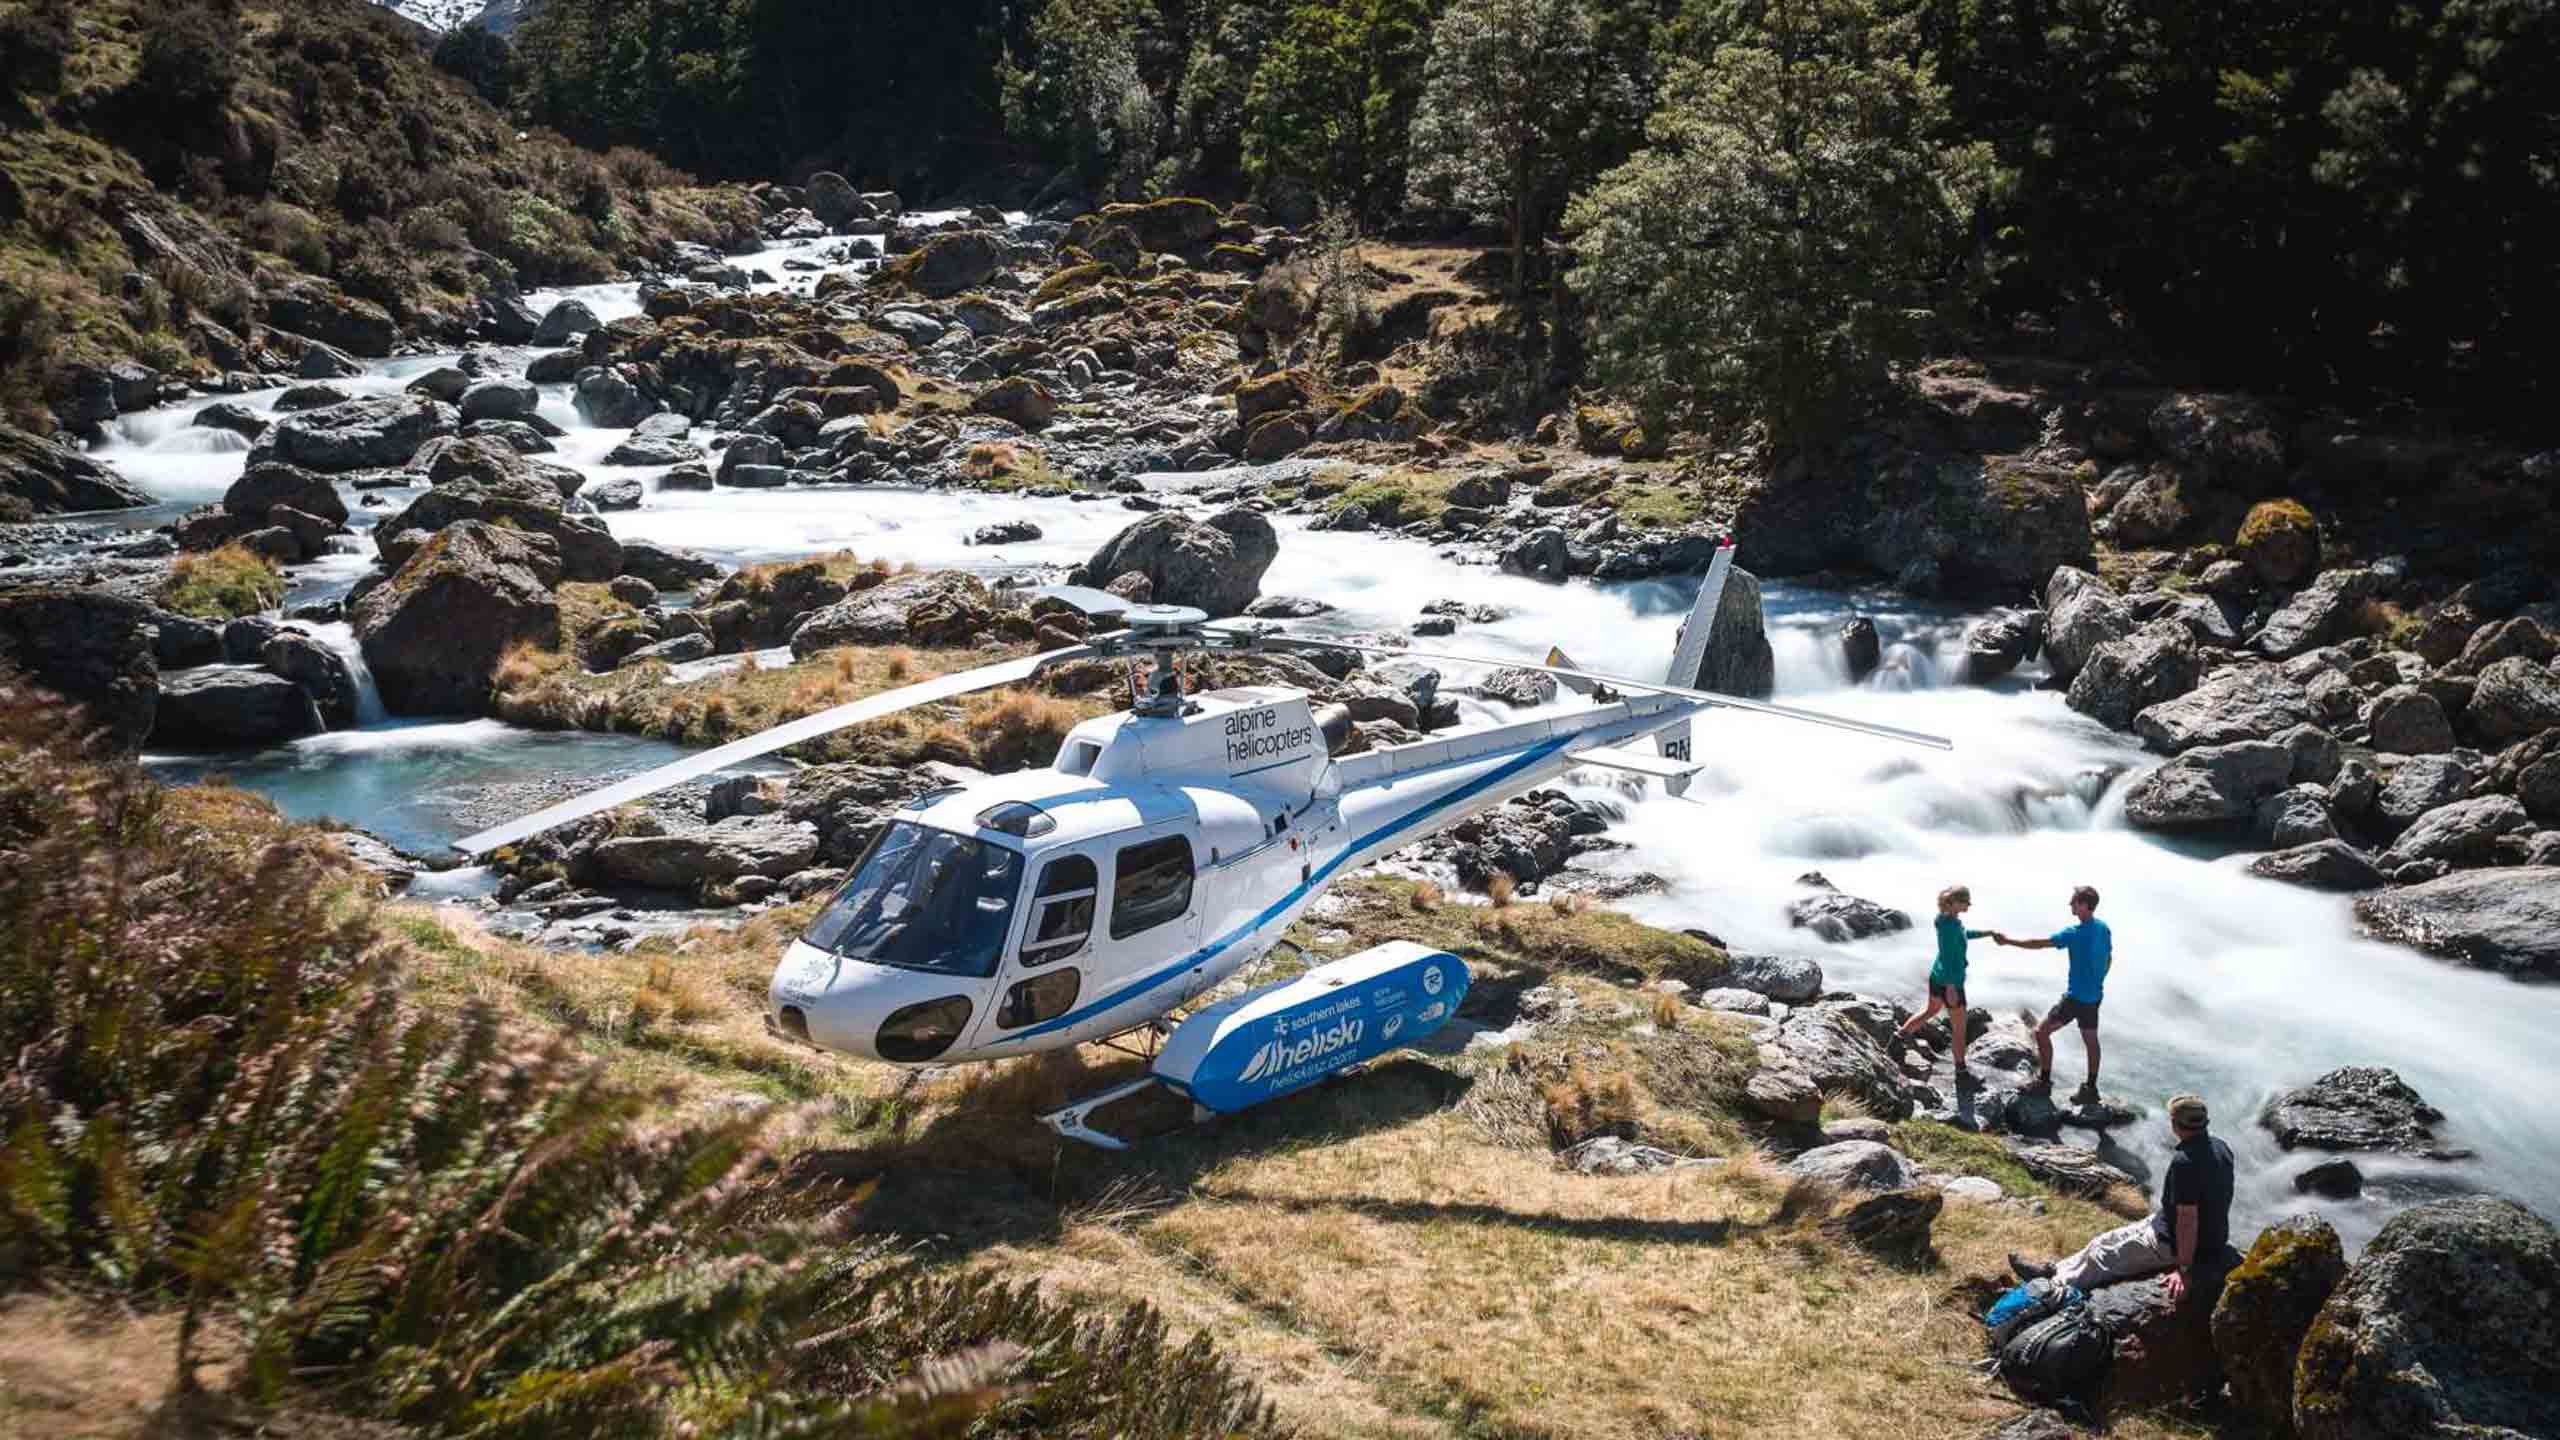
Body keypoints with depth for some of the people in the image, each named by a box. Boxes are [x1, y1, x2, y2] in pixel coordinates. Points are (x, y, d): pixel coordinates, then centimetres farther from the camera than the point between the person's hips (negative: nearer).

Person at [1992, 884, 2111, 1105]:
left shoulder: (2075, 933, -23)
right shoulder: (2104, 928, 2)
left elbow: (2040, 944, -23)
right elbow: (2109, 959, 14)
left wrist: (2008, 942, -17)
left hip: (2076, 996, -8)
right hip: (2095, 995, 8)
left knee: (2042, 1032, 2)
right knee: (2091, 1040, 16)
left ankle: (2044, 1080, 8)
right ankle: (2090, 1089, 23)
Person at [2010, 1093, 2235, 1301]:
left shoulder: (2184, 1161, -30)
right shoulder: (2220, 1147, -1)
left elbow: (2188, 1218, -30)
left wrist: (2184, 1269, -25)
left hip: (2177, 1242, -9)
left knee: (2104, 1251, 6)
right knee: (2113, 1240, 19)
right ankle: (2054, 1270, 30)